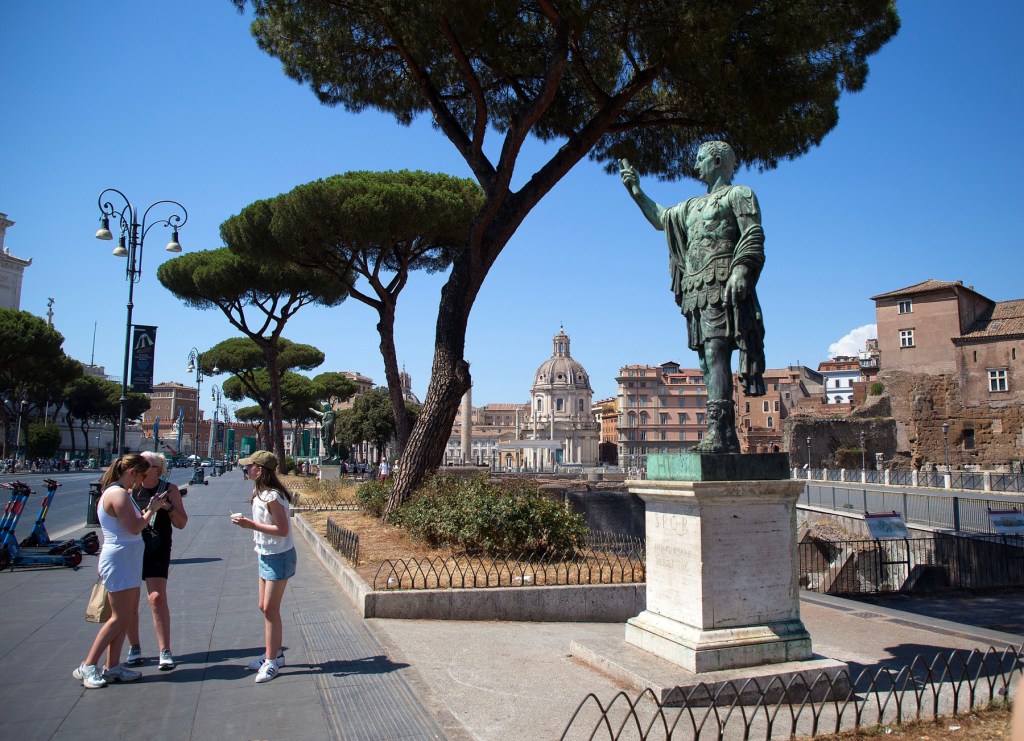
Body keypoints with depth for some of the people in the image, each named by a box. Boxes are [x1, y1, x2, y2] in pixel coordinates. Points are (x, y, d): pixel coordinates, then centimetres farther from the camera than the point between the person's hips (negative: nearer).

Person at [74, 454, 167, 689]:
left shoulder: (118, 492, 14)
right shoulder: (118, 494, -18)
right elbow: (134, 528, -21)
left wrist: (150, 508, 9)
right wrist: (152, 509, -9)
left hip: (128, 561, 10)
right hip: (120, 561, -10)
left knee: (127, 615, 11)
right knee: (120, 617, -3)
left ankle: (113, 667, 16)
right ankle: (87, 667, 6)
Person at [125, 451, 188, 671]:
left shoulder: (169, 490, -2)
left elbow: (181, 523, -1)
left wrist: (167, 506, -17)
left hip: (157, 550, -2)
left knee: (157, 598, -10)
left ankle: (165, 652, -3)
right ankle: (134, 648, 24)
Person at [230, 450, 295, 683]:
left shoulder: (272, 497, -23)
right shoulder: (261, 494, 6)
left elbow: (282, 530, -25)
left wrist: (251, 524, -25)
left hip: (278, 557, -9)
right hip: (266, 555, 10)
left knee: (270, 609, -3)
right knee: (265, 607, 16)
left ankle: (271, 660, 9)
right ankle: (274, 654, 29)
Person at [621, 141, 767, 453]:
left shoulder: (738, 194, 6)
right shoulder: (692, 206, 28)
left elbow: (754, 235, -8)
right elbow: (661, 218, 43)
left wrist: (741, 269, -24)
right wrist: (636, 191, 42)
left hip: (721, 288, -8)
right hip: (696, 292, 8)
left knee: (715, 355, -20)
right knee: (709, 363, 3)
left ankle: (717, 432, -26)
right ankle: (728, 437, 5)